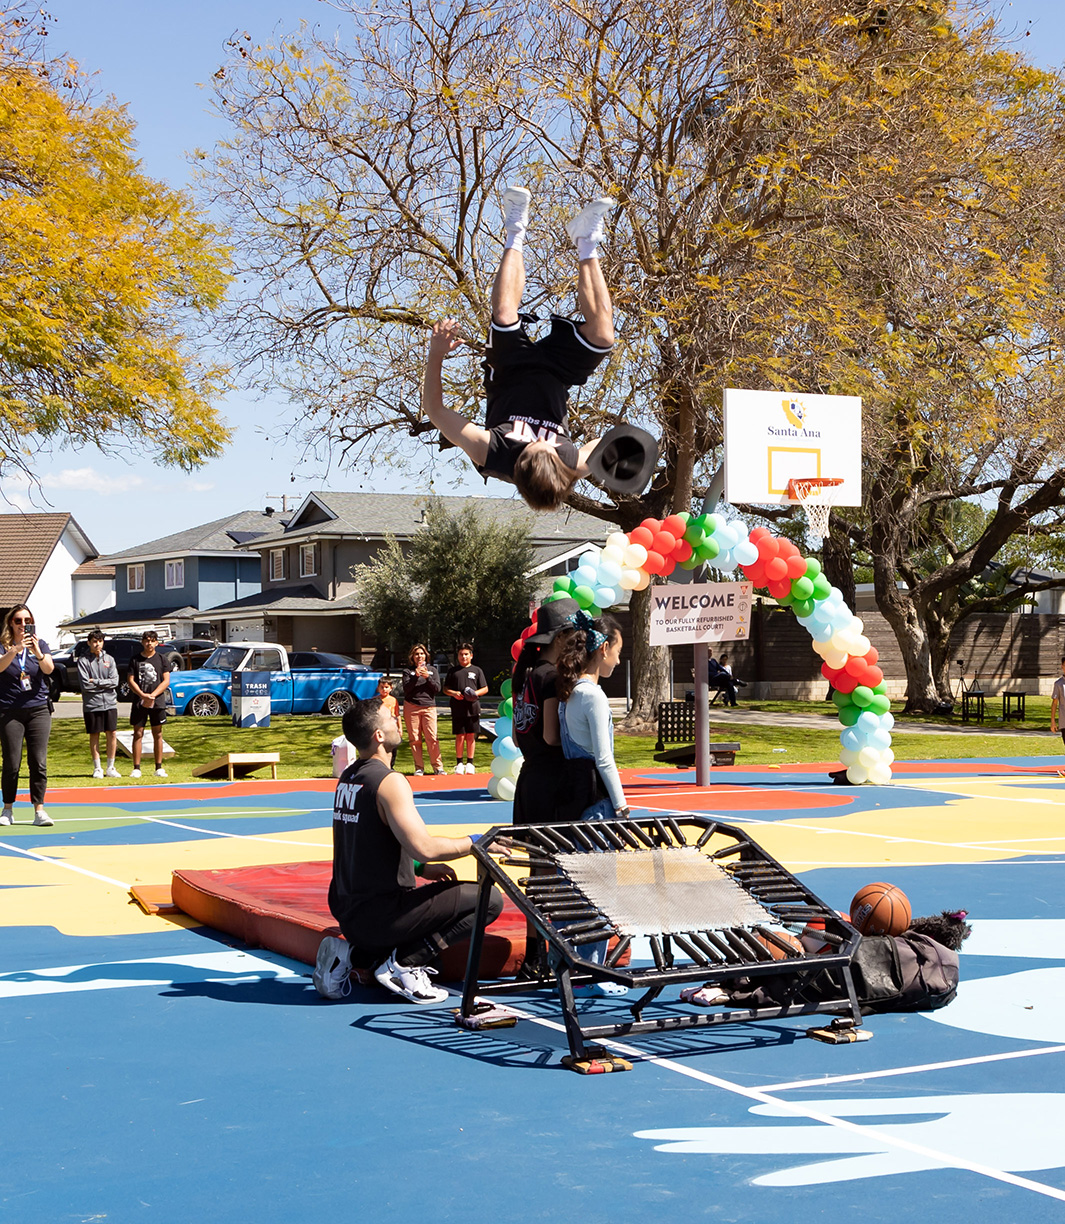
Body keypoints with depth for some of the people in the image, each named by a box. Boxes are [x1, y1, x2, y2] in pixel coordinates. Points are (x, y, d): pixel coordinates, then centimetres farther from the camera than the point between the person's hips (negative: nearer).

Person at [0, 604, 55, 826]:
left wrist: (38, 653, -27)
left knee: (39, 762, -4)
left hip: (38, 710, 2)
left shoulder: (40, 644, 6)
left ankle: (39, 810, 0)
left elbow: (49, 669, -9)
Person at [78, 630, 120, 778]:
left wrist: (95, 682, -9)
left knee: (112, 734, 1)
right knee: (94, 735, 3)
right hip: (92, 704, -3)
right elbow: (85, 685, -11)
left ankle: (110, 767, 11)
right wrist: (104, 684, -7)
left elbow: (114, 681, -2)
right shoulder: (83, 661, -1)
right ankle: (97, 768, 11)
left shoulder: (109, 659, 9)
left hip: (110, 703, 3)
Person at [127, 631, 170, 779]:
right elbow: (131, 681, 1)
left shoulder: (161, 659, 6)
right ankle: (136, 768, 1)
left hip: (158, 702, 0)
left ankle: (159, 768, 9)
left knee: (157, 734, 4)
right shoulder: (135, 660, 6)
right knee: (138, 733, -2)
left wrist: (153, 695, -13)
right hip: (139, 702, 0)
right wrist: (143, 695, -14)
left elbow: (166, 681, 1)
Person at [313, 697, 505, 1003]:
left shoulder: (348, 777, 10)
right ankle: (404, 963, -8)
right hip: (379, 914, -9)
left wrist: (422, 868, 16)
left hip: (346, 909, 9)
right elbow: (423, 846, -26)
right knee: (490, 899, -6)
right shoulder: (390, 781, -17)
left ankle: (354, 953, 14)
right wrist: (475, 842, -12)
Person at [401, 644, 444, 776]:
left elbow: (437, 688, 5)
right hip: (411, 707, 0)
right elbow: (406, 689, -2)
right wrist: (415, 676, -14)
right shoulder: (407, 671, 9)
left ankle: (438, 767, -4)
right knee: (415, 739, -2)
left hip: (429, 707, 0)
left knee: (432, 738, -9)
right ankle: (419, 768, 4)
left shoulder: (432, 670, 14)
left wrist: (427, 677, -10)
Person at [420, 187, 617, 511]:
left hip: (510, 375, 0)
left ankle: (516, 234, 8)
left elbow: (434, 409, -33)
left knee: (505, 314, -25)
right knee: (602, 334, -24)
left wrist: (436, 355, -40)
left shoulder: (488, 455, -40)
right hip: (555, 377, 0)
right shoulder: (575, 467, -37)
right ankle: (587, 246, 6)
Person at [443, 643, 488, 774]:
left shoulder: (476, 670, 10)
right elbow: (445, 689, 12)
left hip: (473, 708, 0)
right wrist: (453, 693, -8)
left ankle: (470, 763, 11)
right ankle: (459, 763, 7)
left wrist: (476, 693, -10)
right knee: (460, 736, -2)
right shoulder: (453, 671, 11)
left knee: (471, 736, 2)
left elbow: (485, 689, 10)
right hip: (458, 709, 0)